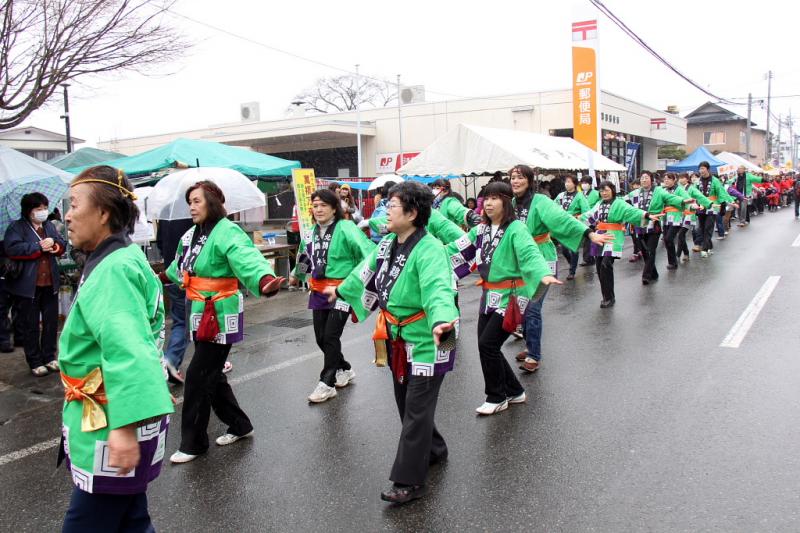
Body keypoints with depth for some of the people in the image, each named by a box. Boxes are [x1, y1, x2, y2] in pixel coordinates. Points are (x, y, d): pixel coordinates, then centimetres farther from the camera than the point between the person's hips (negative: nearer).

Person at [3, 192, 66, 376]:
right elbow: (12, 249, -20)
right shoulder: (17, 227, -5)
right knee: (31, 325, 3)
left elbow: (63, 245, 11)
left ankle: (49, 357, 23)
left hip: (50, 283, 6)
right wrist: (39, 247, -17)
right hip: (28, 284, -5)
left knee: (51, 322, 11)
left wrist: (54, 243, -11)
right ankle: (35, 362, 11)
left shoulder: (50, 226, 13)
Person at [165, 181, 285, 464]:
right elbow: (180, 266, 30)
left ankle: (193, 442, 14)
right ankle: (240, 425, 34)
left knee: (198, 377, -3)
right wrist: (163, 277, 49)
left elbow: (247, 260, -37)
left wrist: (264, 281, -58)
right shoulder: (191, 235, 9)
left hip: (220, 316, -9)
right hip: (200, 315, 9)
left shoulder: (227, 233, -18)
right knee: (211, 375, 16)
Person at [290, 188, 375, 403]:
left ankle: (327, 383, 8)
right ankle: (344, 369, 34)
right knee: (320, 337, 12)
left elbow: (367, 252, -23)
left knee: (330, 336, -6)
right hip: (319, 291, 7)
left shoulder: (345, 228, -15)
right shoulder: (311, 231, 8)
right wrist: (296, 274, 40)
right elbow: (304, 256, 27)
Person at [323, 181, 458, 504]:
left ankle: (410, 481, 10)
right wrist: (342, 290, 38)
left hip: (426, 341, -9)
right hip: (398, 340, 9)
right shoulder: (388, 244, 3)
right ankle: (433, 451, 42)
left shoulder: (429, 250, -25)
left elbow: (438, 290, -42)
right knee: (406, 402, 20)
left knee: (417, 410, -2)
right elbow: (367, 271, 22)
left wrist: (441, 322, -62)